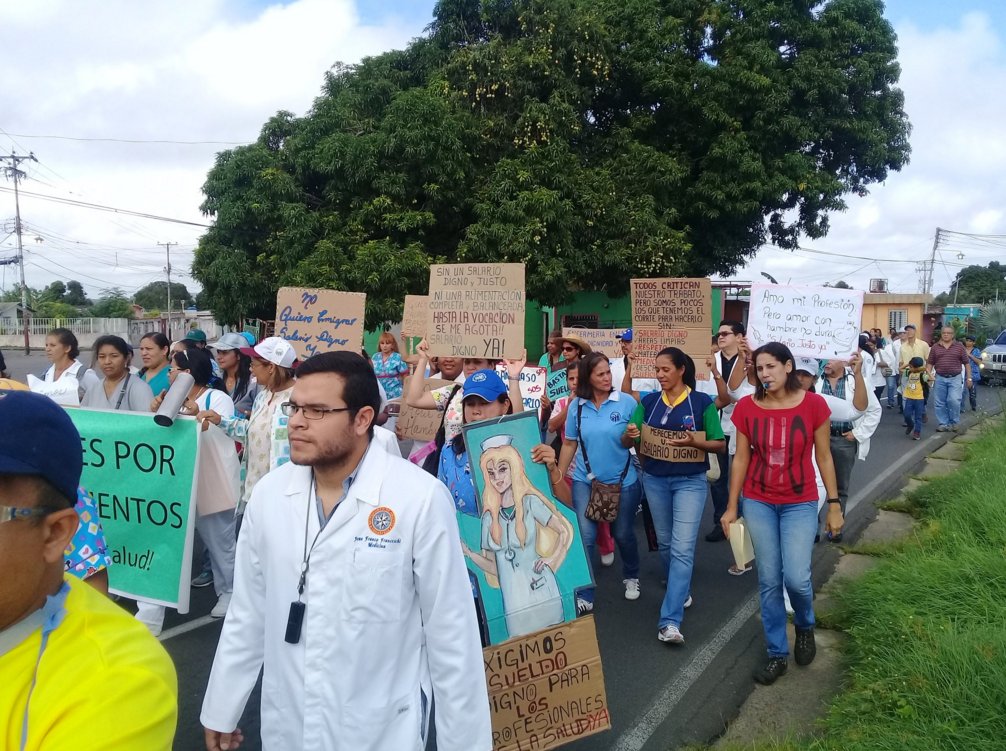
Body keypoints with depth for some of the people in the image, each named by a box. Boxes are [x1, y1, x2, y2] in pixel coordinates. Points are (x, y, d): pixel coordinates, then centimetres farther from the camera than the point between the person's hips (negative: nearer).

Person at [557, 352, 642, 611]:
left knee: (623, 534, 14)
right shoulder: (577, 405, -3)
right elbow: (569, 444, 4)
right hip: (585, 481, 1)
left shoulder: (627, 402, -10)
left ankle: (631, 577, 43)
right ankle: (584, 597, 4)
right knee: (584, 536, -6)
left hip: (623, 481, -1)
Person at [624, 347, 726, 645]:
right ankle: (679, 591, 40)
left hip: (690, 481, -4)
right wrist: (630, 435, -21)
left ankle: (670, 621, -10)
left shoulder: (702, 402, -7)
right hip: (654, 480, 4)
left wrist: (694, 441, -23)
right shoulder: (648, 401, 2)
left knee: (682, 548, -10)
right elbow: (630, 441, 4)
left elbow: (720, 444, -4)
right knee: (665, 542, 15)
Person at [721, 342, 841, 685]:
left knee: (796, 578, -8)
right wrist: (732, 507, 2)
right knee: (769, 581, 7)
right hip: (758, 502, 2)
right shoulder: (746, 407, -6)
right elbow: (740, 459, 1)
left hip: (800, 503, -1)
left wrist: (834, 505, 0)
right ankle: (777, 654, 24)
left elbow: (823, 457, -2)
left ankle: (805, 626, 27)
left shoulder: (813, 404, -10)